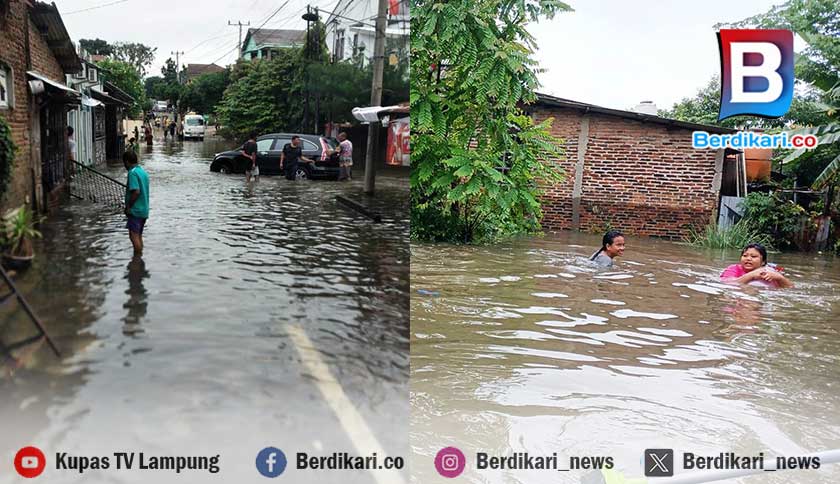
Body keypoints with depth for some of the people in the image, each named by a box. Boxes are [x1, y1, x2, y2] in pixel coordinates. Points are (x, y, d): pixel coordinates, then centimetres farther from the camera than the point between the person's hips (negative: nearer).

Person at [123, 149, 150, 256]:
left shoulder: (132, 172, -14)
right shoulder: (143, 171, 13)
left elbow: (136, 191, -23)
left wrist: (128, 206, -15)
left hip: (135, 210, -9)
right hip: (144, 210, 9)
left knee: (134, 235, -9)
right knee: (138, 235, 15)